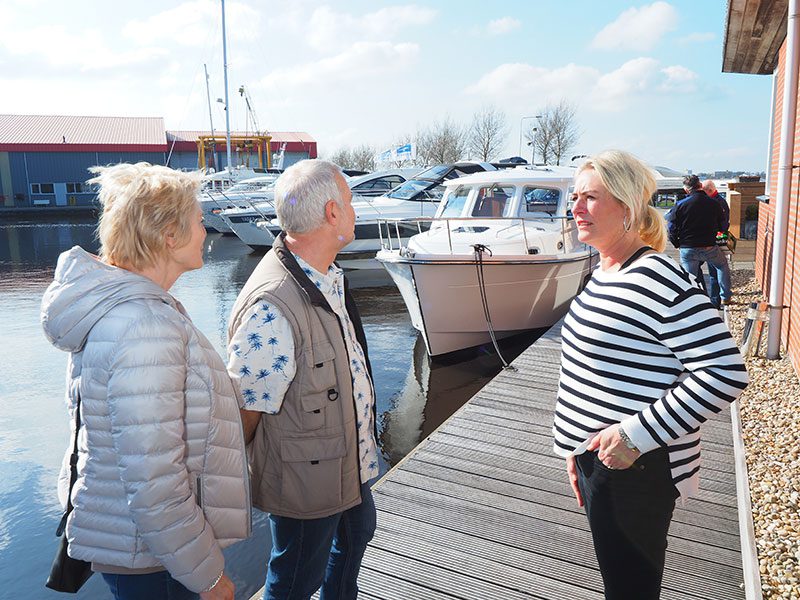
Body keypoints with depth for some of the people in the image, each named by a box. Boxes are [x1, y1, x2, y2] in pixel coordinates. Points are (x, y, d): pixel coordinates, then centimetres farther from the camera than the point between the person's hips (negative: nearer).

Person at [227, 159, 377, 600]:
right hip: (305, 484, -9)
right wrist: (241, 490, -10)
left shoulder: (328, 277, -1)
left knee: (356, 534, 32)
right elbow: (243, 413, -25)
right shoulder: (271, 308, -34)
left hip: (348, 463, 9)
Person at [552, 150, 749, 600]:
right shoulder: (605, 275, 8)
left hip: (635, 467, -8)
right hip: (597, 457, 9)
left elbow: (726, 372, -23)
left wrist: (637, 435, -23)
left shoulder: (660, 279, -20)